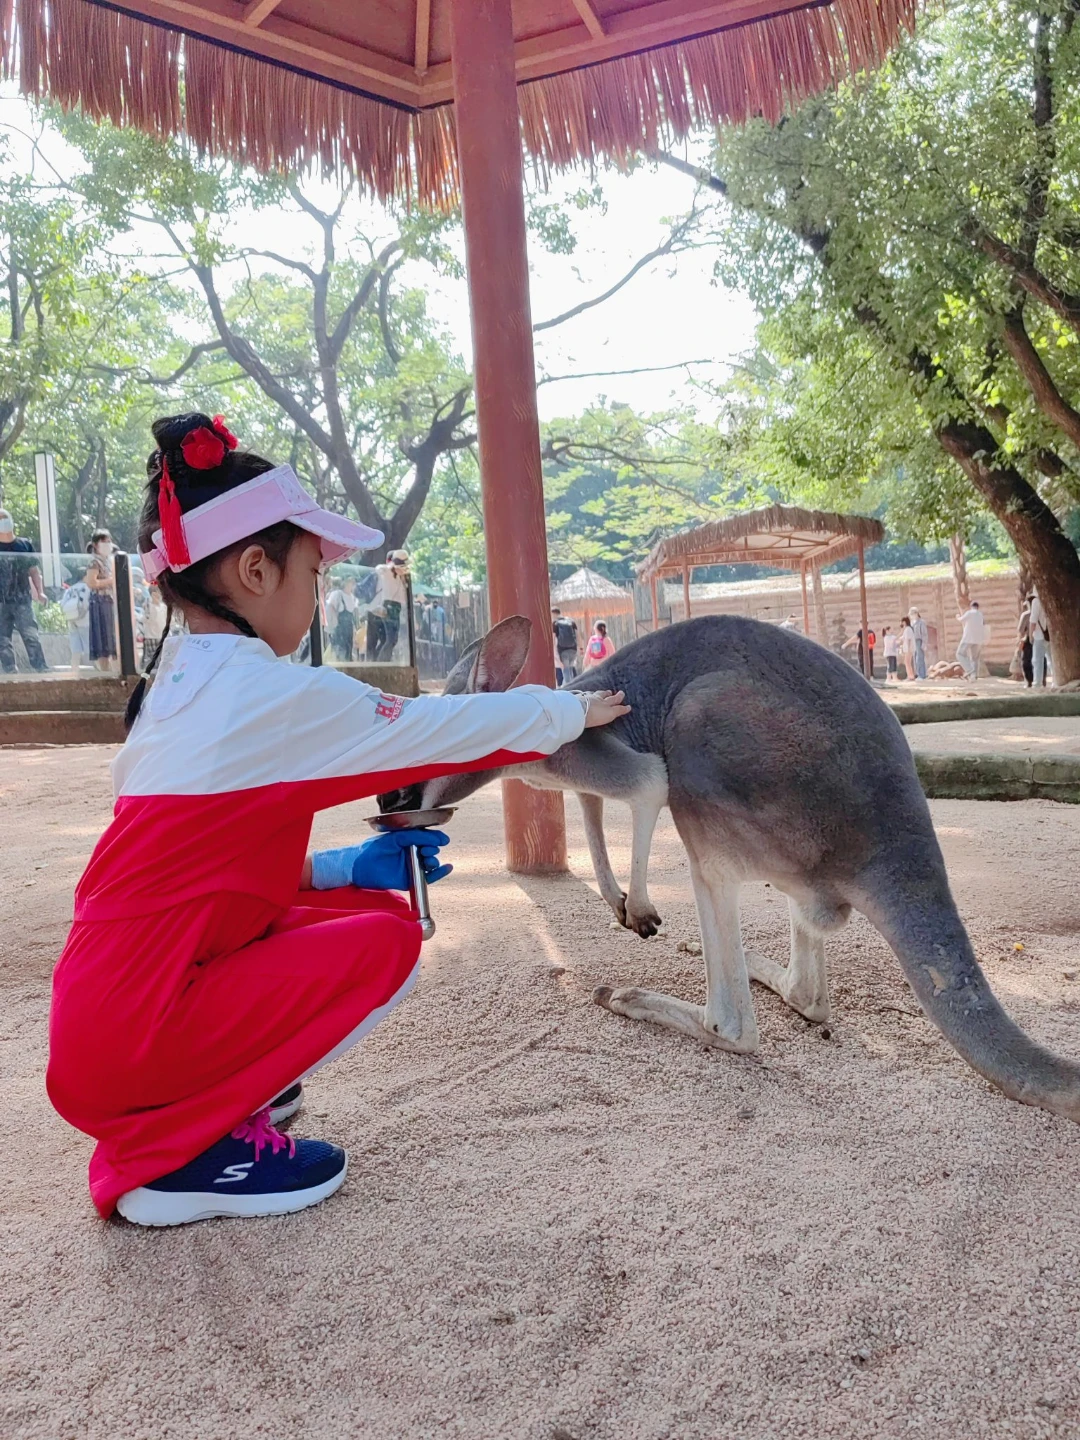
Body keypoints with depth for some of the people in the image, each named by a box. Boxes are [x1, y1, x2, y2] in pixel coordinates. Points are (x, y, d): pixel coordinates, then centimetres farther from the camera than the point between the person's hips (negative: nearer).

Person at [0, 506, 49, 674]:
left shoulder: (25, 544, 6)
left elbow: (34, 570, 10)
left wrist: (40, 592, -1)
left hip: (22, 600, 0)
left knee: (31, 636, -7)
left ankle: (43, 671, -6)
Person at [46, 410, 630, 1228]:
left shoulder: (184, 688, 9)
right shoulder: (279, 698, -18)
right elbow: (437, 730, -8)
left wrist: (346, 866, 7)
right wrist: (573, 711, 8)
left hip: (103, 1008, 8)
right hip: (133, 1039, -8)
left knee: (372, 902, 9)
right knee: (385, 943, -7)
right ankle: (173, 1156, -2)